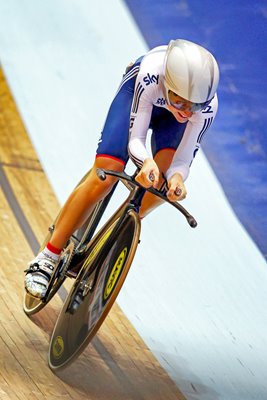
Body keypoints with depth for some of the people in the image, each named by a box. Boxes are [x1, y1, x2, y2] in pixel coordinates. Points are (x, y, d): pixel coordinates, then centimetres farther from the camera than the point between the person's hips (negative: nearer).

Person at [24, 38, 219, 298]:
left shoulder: (208, 105, -37)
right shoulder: (151, 73, -43)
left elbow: (183, 160, -28)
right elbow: (135, 139, -34)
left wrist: (177, 177, -51)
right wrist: (146, 161, -56)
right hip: (136, 92, -2)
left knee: (164, 175, -28)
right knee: (104, 177, -18)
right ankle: (47, 258, -7)